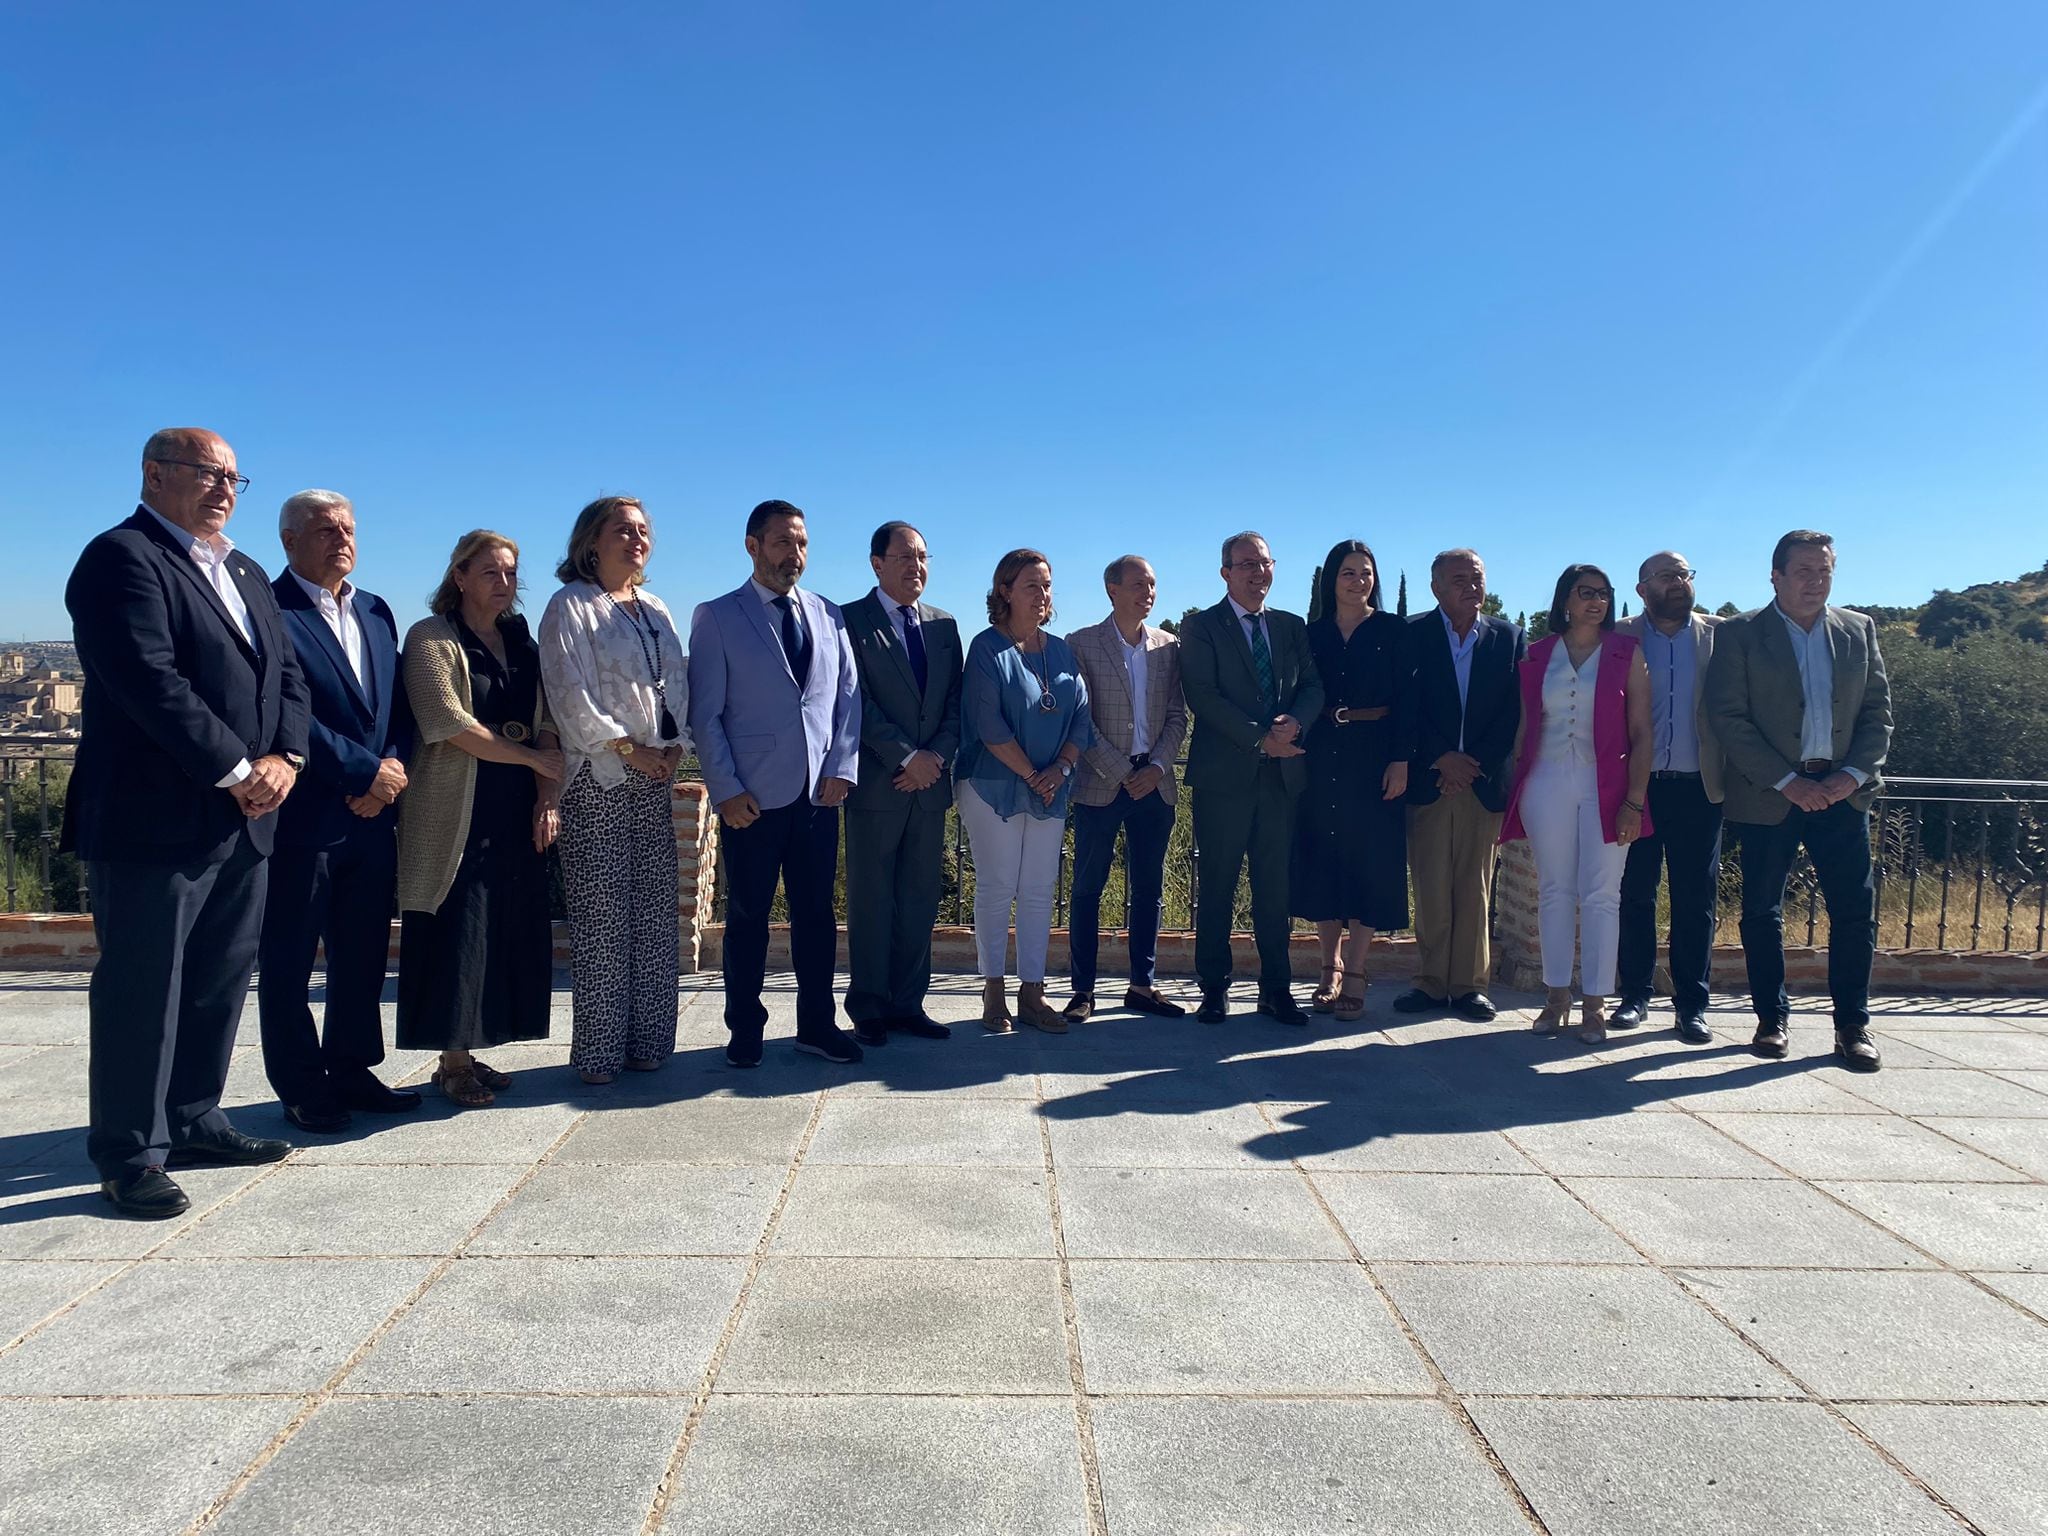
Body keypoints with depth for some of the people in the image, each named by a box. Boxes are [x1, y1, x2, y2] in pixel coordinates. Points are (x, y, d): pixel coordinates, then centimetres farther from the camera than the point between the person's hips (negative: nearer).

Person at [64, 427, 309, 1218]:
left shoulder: (246, 574, 19)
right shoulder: (123, 557, -9)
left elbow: (286, 674, 14)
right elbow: (150, 681, -20)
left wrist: (284, 758, -4)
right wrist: (237, 771, -17)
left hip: (242, 823, 8)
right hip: (153, 820, -8)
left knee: (221, 982, 15)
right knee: (142, 992, 1)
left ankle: (194, 1121, 29)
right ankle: (130, 1155, 12)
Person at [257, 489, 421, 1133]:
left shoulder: (376, 612, 15)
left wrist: (389, 771, -4)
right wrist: (366, 771, -16)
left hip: (372, 815, 7)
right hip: (301, 819, -7)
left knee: (364, 956, 13)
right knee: (289, 962, 6)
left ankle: (351, 1072, 26)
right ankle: (301, 1089, 17)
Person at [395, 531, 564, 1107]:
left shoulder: (521, 643, 15)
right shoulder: (432, 638, -4)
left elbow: (544, 726, 11)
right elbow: (449, 724, -15)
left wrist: (547, 796, -3)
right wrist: (532, 758, -11)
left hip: (518, 813, 6)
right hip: (457, 815, -6)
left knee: (510, 932, 5)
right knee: (457, 934, -5)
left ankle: (469, 1053, 17)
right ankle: (452, 1063, 7)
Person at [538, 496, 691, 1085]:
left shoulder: (657, 610, 18)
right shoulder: (570, 605, -1)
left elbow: (678, 685, 16)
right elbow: (571, 692, -10)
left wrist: (675, 747, 0)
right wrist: (627, 748, -14)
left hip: (656, 778, 6)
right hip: (597, 778, -6)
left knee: (654, 915, 6)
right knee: (602, 917, -5)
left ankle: (646, 1040, 15)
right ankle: (598, 1052, 3)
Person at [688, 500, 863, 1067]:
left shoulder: (829, 616, 11)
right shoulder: (716, 617, -1)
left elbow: (848, 697, 11)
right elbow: (705, 713, -4)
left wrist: (842, 767, -1)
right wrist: (726, 789, -10)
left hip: (819, 792, 4)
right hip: (751, 798, -3)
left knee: (816, 912, 9)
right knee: (748, 916, 6)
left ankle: (817, 1024, 22)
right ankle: (745, 1032, 20)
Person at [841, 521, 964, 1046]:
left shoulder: (944, 625, 14)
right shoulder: (851, 621, -3)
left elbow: (954, 703, 10)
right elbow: (859, 704, -10)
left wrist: (937, 757, -6)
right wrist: (907, 758, -14)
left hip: (929, 784, 5)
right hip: (875, 784, -5)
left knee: (921, 897, 8)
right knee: (870, 899, 2)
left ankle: (908, 1003, 17)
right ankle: (869, 1009, 12)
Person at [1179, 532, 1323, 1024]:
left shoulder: (1292, 628, 16)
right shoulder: (1200, 627, 2)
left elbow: (1314, 687, 7)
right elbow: (1204, 696, -9)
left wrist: (1293, 721, -15)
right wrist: (1260, 739, -15)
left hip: (1282, 774, 4)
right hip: (1224, 774, -4)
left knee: (1276, 885, 7)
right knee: (1217, 885, 2)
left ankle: (1277, 989, 14)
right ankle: (1215, 989, 10)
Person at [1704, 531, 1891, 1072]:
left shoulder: (1859, 630, 10)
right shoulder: (1739, 635, -1)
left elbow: (1878, 711, 9)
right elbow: (1728, 718, -8)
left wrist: (1851, 774, -7)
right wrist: (1787, 782, -13)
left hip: (1841, 790, 3)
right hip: (1767, 793, -2)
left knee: (1856, 909, 0)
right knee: (1762, 910, 4)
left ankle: (1853, 1026, 11)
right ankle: (1772, 1019, 16)